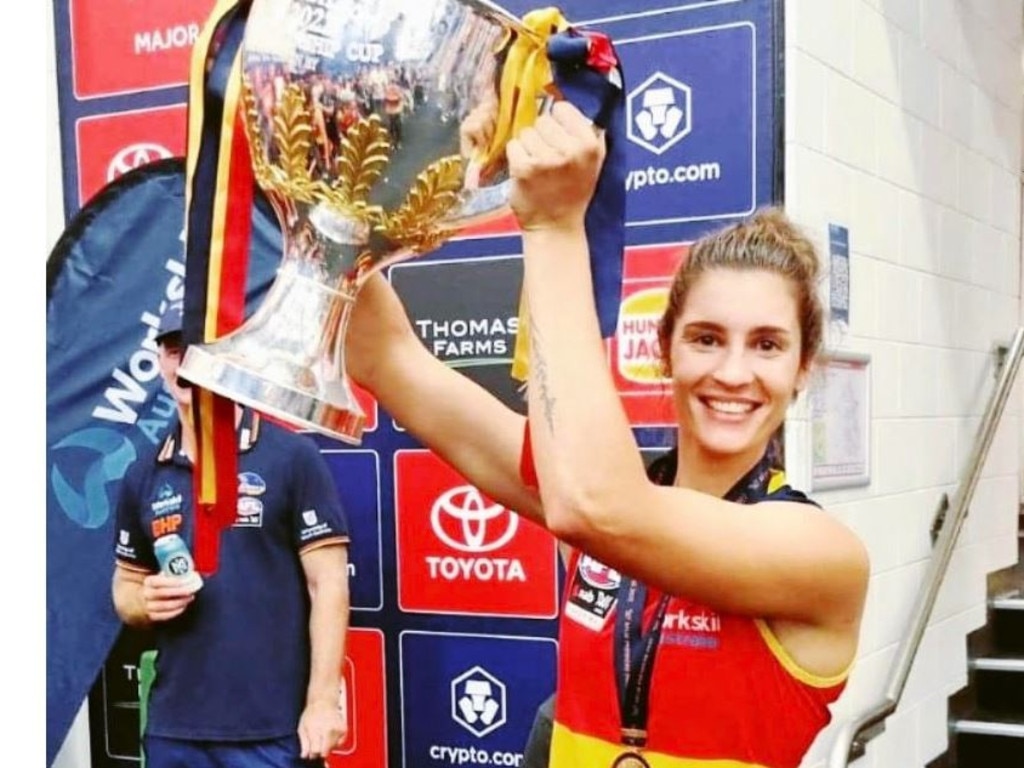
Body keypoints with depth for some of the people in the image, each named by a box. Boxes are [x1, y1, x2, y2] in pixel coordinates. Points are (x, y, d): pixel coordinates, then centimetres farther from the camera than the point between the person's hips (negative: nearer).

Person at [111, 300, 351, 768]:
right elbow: (125, 585, 18)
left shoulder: (293, 457, -5)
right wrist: (145, 601, -5)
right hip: (173, 728, 5)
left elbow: (328, 585, -7)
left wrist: (322, 700, -13)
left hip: (272, 729, -4)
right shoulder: (144, 476, 9)